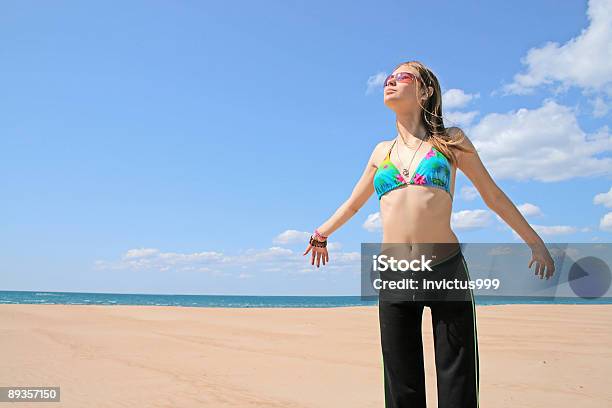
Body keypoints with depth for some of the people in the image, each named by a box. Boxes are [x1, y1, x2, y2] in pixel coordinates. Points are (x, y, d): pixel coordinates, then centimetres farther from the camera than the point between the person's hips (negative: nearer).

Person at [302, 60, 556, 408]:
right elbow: (353, 203, 29)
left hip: (446, 272, -2)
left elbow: (493, 196, 14)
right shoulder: (382, 151, 15)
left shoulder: (451, 141, 7)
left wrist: (535, 243, 17)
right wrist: (321, 234, 37)